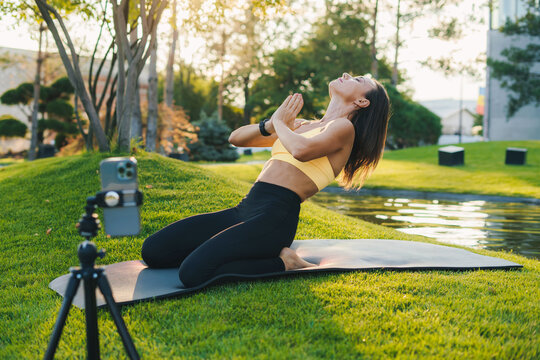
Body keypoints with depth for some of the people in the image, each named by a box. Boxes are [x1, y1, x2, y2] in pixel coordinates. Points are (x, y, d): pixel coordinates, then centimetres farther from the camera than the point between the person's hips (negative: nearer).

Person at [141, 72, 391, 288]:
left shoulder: (344, 127, 1)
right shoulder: (302, 125, 24)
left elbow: (301, 150, -23)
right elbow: (236, 138, 24)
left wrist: (279, 122, -2)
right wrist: (270, 125, 4)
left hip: (275, 218, -8)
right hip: (244, 209, 8)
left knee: (193, 273, -28)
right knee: (153, 250, -1)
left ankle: (283, 263, -8)